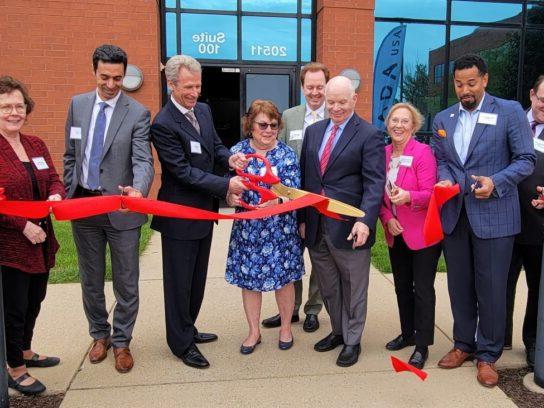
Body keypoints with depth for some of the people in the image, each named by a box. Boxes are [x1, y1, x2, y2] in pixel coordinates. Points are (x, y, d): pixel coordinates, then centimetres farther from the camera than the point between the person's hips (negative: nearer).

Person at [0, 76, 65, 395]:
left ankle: (26, 352, 44)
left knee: (34, 300, 21)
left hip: (40, 240, 7)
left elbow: (54, 179, 11)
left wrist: (56, 195, -12)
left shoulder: (36, 144, 9)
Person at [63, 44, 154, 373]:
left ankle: (122, 342, 27)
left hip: (121, 209, -4)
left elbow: (143, 159, -18)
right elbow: (71, 155, 12)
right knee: (91, 280, 18)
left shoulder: (138, 113, -8)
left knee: (126, 283, 8)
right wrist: (69, 195, 9)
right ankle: (100, 334, 39)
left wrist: (138, 190, -38)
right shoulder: (78, 104, 6)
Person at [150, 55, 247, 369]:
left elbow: (215, 145, 13)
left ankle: (187, 329, 39)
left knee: (197, 276, 20)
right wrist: (226, 186, -24)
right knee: (179, 281, 7)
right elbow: (184, 171, -22)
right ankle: (182, 343, 23)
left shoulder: (203, 110, 5)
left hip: (205, 210, 8)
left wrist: (229, 158, -10)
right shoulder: (164, 124, -19)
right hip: (180, 215, -8)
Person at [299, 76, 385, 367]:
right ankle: (338, 331, 38)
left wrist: (365, 220, -26)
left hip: (349, 228, -5)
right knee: (328, 287, 18)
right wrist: (302, 218, 10)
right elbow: (304, 177, 13)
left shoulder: (369, 135, -6)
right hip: (316, 226, 6)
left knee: (353, 288, 10)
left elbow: (374, 182, -14)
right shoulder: (314, 131, 11)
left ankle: (352, 340, 28)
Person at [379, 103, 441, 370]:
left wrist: (408, 196, -36)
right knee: (402, 287, 17)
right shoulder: (383, 154, 2)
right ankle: (407, 334, 35)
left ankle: (422, 346, 17)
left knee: (423, 289, 3)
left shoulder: (423, 152, -14)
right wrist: (387, 218, -8)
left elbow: (429, 194, -16)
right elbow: (379, 194, 7)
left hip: (423, 233, -5)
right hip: (396, 233, 6)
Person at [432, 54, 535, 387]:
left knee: (491, 288, 4)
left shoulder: (510, 111, -3)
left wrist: (496, 182, -20)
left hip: (494, 214, -4)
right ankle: (464, 344, 31)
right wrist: (445, 181, -7)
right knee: (459, 285, 14)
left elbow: (526, 160, -4)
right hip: (454, 213, 4)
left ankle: (488, 354, 22)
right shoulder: (443, 119, 10)